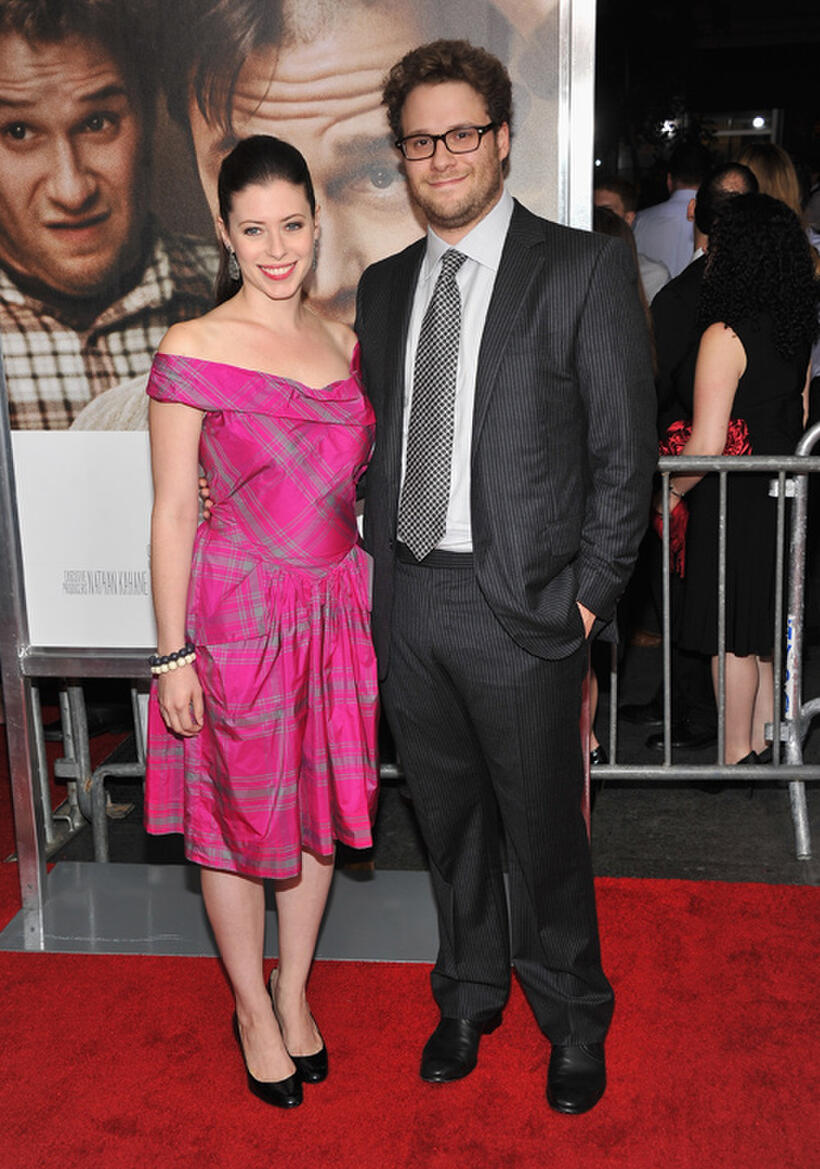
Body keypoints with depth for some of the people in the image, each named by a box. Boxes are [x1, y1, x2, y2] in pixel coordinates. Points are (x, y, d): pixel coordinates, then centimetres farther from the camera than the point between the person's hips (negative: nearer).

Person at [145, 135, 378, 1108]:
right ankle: (252, 1008, 32)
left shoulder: (344, 344, 5)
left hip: (338, 609, 5)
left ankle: (295, 991, 37)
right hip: (237, 615, -5)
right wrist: (172, 654, -10)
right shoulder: (192, 350, -10)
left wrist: (374, 600, 11)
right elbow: (172, 511, -9)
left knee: (319, 806, 15)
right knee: (238, 815, 10)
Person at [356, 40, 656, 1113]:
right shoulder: (384, 286, 10)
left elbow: (625, 451, -7)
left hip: (520, 603, -4)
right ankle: (469, 995, 39)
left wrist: (587, 597, -10)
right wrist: (382, 566, 4)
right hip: (406, 602, 5)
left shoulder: (584, 270, -6)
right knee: (448, 820, 18)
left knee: (544, 830, 9)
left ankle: (572, 1021, 32)